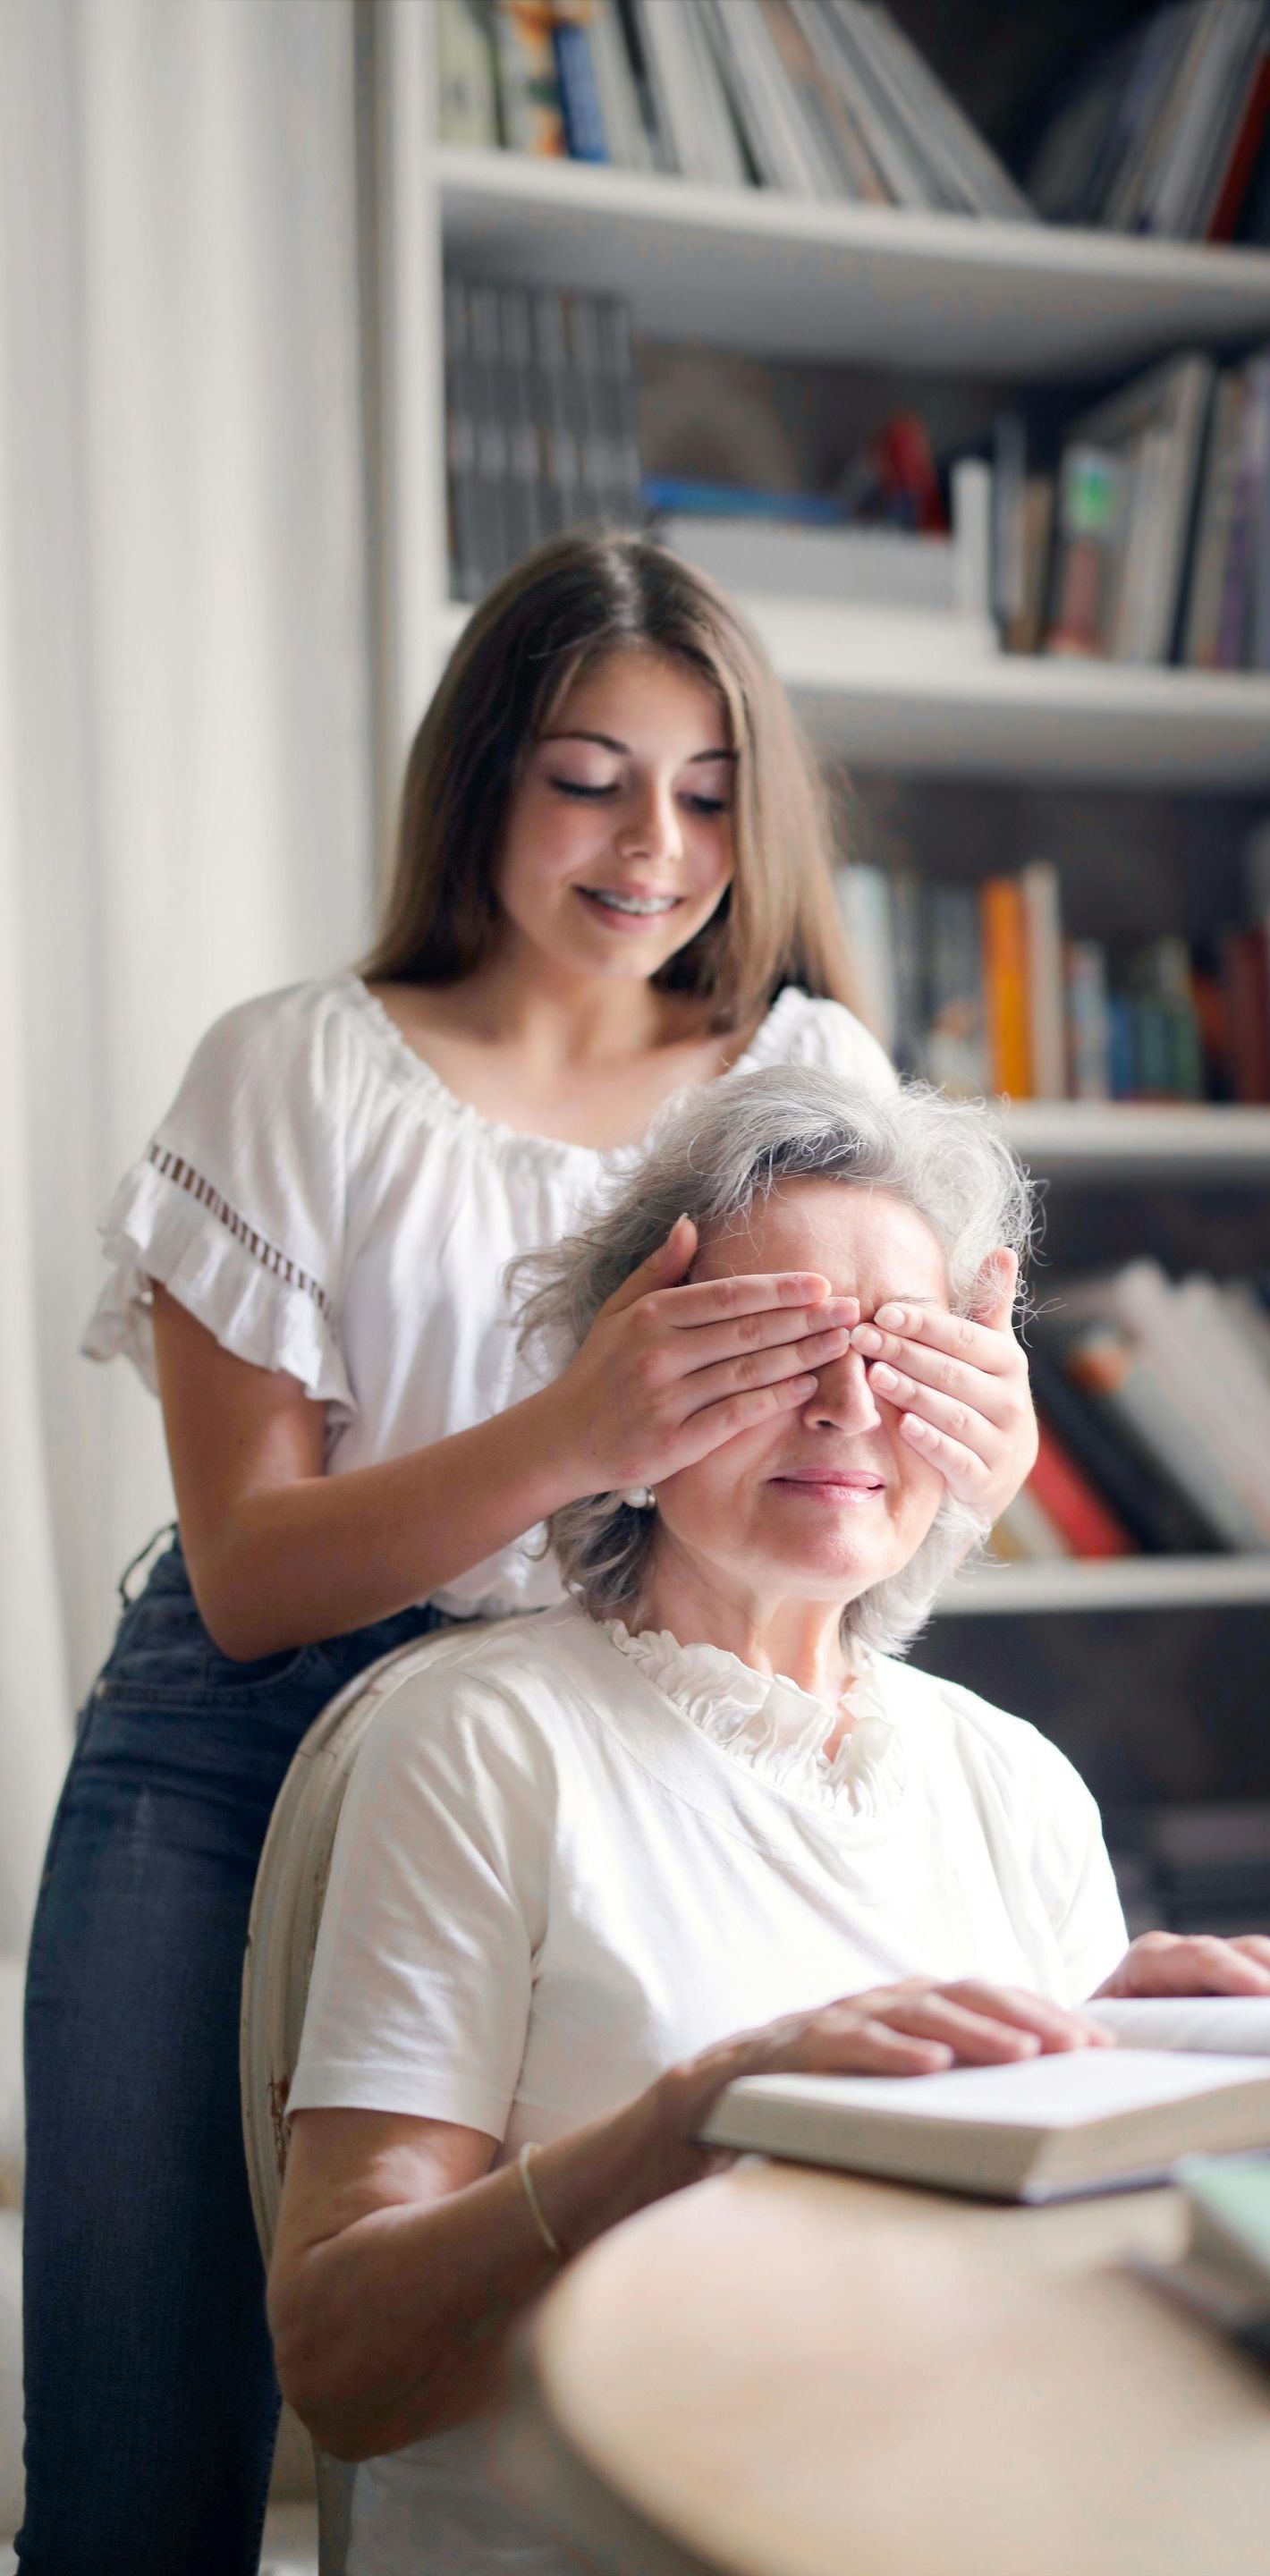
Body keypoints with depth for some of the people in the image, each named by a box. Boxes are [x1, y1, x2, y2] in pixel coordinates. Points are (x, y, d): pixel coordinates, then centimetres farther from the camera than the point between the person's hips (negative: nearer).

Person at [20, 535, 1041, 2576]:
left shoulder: (810, 1070, 7)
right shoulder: (301, 1073, 0)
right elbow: (245, 1570, -7)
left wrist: (979, 1433, -24)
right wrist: (574, 1437, -24)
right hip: (237, 1763, -1)